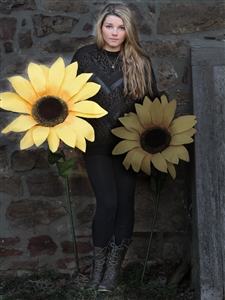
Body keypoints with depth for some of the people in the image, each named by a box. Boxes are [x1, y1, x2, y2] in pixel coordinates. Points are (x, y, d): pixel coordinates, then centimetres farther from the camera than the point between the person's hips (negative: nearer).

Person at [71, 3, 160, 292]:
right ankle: (98, 265, 9)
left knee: (125, 202, 3)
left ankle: (114, 266, 17)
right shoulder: (84, 56, -1)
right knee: (108, 202, -8)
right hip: (96, 142, -1)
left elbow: (153, 101, 3)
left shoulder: (139, 61, -1)